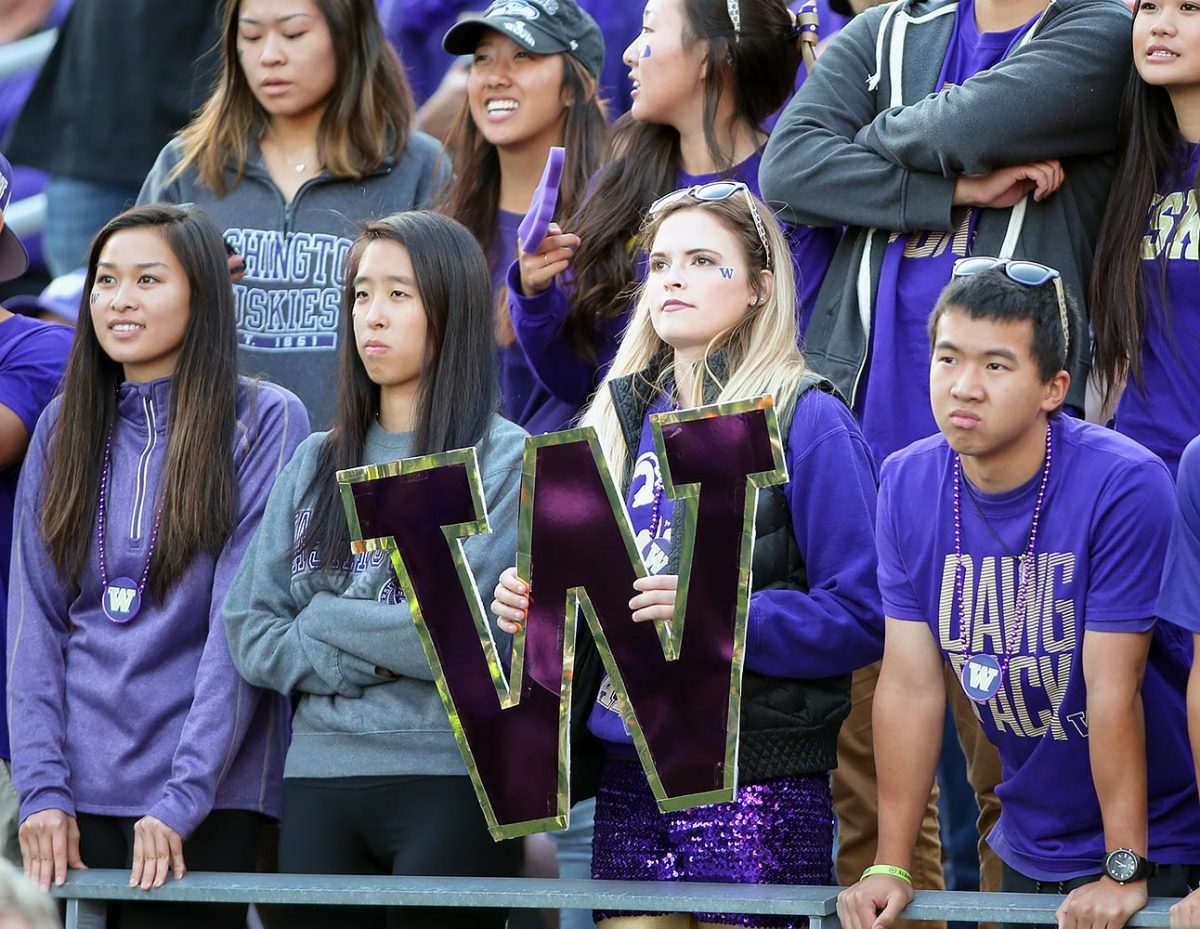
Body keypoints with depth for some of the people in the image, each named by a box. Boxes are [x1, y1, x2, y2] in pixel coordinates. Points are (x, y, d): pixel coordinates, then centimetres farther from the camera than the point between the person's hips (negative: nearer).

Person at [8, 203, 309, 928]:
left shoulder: (266, 421, -3)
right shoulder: (63, 430, 11)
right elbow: (35, 621, 8)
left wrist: (182, 797, -15)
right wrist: (42, 787, -4)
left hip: (210, 791, -4)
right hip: (82, 788, 4)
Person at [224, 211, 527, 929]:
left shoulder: (506, 458, -2)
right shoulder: (317, 464, 14)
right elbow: (249, 634, 7)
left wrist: (324, 622, -3)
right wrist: (368, 656, -8)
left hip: (451, 783, -4)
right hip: (320, 780, 4)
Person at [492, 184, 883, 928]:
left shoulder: (808, 422, -5)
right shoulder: (622, 415, 16)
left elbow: (862, 615, -12)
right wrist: (531, 602, 3)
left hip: (760, 777, -6)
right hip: (629, 776, 6)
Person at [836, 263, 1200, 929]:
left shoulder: (1123, 486, -21)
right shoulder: (907, 484, -6)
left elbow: (1113, 691, -21)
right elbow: (910, 685, -5)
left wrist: (1126, 872, -19)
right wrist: (891, 865, -6)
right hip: (1031, 844, 5)